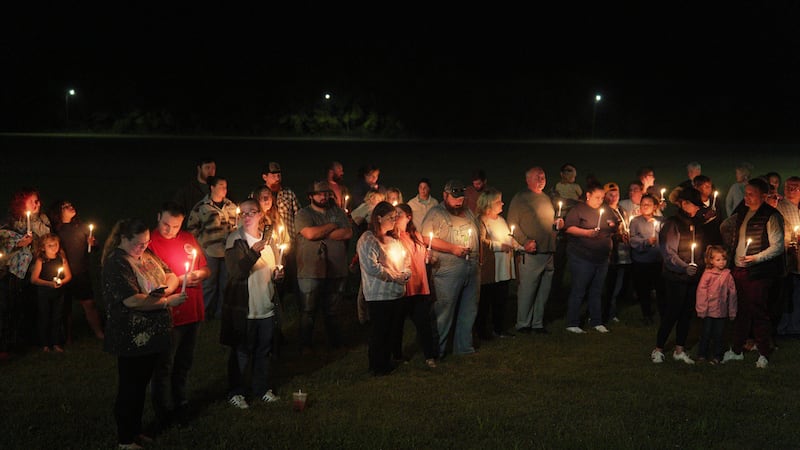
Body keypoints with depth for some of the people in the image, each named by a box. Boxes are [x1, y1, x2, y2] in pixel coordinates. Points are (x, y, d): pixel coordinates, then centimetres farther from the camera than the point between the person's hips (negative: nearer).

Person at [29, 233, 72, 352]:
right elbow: (34, 279, -13)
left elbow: (68, 276, 5)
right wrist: (49, 283, -23)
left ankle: (56, 343, 18)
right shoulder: (40, 260, -10)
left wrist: (61, 282, -15)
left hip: (58, 293, 3)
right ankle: (45, 344, 16)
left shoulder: (62, 259, 0)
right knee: (44, 318, 6)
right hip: (43, 293, -3)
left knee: (57, 318, 8)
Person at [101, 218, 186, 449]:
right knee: (130, 388, 4)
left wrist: (167, 288, -13)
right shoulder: (116, 264, -18)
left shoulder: (147, 255, 8)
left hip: (153, 334, 8)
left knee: (141, 385, 18)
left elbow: (171, 276, 10)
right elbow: (132, 300, -27)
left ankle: (135, 430, 31)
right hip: (132, 340, -8)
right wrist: (167, 301, -21)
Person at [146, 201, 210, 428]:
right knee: (164, 366, 3)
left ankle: (180, 405, 34)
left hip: (192, 312, 6)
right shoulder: (150, 242, -10)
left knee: (184, 363, 19)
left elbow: (206, 270, 14)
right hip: (167, 314, -6)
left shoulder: (188, 239, 8)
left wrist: (198, 274, -8)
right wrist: (179, 280, -20)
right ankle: (164, 416, 13)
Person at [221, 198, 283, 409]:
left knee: (263, 350, 15)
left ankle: (261, 388, 30)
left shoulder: (267, 239, 10)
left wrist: (277, 275, 1)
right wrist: (254, 251, -34)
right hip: (243, 307, -6)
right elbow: (236, 271, -23)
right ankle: (236, 392, 17)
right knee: (241, 352, 3)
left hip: (266, 306, 6)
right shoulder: (235, 240, -10)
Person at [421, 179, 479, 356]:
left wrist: (477, 259, 14)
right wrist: (453, 249, -18)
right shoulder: (436, 214, -5)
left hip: (472, 269, 7)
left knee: (469, 310, 12)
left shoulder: (467, 212, 17)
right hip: (448, 271, -7)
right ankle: (437, 351, 6)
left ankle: (464, 347, 22)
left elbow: (477, 237, 24)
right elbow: (427, 239, -15)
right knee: (444, 312, -3)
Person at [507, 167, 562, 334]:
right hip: (531, 253, -7)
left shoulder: (546, 198, 18)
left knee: (544, 291, 10)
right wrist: (525, 241, -19)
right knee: (527, 289, -4)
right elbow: (513, 224, -8)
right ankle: (522, 324, 5)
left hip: (549, 252, 7)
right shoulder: (520, 198, -3)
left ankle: (537, 323, 19)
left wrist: (558, 223, 7)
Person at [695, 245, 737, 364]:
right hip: (708, 311, -2)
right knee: (706, 333, 8)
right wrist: (701, 309, -7)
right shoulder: (707, 274, -6)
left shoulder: (728, 276, 0)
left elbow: (732, 294, 6)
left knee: (719, 334, 8)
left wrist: (732, 311, 7)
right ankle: (701, 355, 20)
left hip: (722, 312, 2)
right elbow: (701, 291, -5)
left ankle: (717, 356, 20)